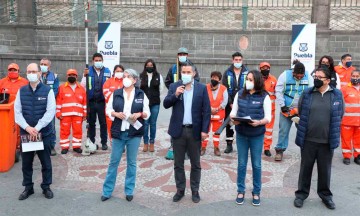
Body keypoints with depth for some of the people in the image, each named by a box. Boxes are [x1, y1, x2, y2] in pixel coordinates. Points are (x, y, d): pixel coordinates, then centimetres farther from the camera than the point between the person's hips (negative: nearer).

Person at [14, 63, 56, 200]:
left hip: (44, 133, -2)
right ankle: (28, 188, 26)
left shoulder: (48, 91, -4)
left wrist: (37, 128, -18)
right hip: (25, 133, 3)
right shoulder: (21, 91, 5)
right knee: (26, 162, 10)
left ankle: (46, 187, 22)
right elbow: (17, 112, 0)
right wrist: (27, 127, -14)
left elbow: (50, 112, -12)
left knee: (46, 162, 7)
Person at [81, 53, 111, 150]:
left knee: (103, 123, 5)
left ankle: (104, 142, 15)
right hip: (91, 101, 1)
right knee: (91, 122, 10)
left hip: (102, 101, 0)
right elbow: (83, 85, 0)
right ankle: (91, 142, 21)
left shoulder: (107, 71, 4)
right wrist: (85, 75, -13)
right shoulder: (88, 71, 3)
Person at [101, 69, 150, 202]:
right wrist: (116, 114, -13)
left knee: (131, 162, 8)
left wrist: (139, 114, -16)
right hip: (118, 132, 1)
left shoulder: (141, 94, 2)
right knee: (114, 161, 6)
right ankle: (107, 191, 17)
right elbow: (108, 109, 7)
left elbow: (147, 113, 4)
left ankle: (129, 191, 21)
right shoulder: (116, 93, 5)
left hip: (134, 133, 0)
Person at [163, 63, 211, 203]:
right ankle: (180, 190, 24)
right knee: (178, 163, 10)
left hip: (195, 130, -1)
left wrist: (204, 130, -9)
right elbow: (166, 104, -2)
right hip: (178, 130, 1)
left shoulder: (202, 88, -1)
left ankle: (195, 191, 23)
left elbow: (206, 110, -3)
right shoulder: (174, 86, 4)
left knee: (195, 164, 9)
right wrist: (175, 95, -18)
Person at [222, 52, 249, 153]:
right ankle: (229, 144, 17)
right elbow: (225, 89, -1)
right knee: (228, 123, 7)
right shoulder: (227, 73, 3)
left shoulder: (247, 72, 1)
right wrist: (230, 103, -9)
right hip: (230, 104, 1)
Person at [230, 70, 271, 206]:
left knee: (256, 165, 10)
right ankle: (241, 191, 26)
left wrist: (259, 122, -25)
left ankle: (256, 192, 25)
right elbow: (233, 111, 6)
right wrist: (233, 118, -16)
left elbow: (268, 117, -6)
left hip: (257, 135, -2)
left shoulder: (264, 96, -5)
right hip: (241, 134, 2)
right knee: (241, 164, 11)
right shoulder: (240, 94, 3)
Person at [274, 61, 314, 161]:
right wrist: (283, 106, -10)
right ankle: (279, 150, 12)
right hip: (287, 108, -1)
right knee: (283, 130, 2)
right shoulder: (285, 75, -10)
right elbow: (278, 91, -9)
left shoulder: (308, 77, -4)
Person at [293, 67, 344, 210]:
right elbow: (300, 112, 11)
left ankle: (325, 195, 32)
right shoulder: (307, 93, -2)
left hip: (327, 140, 0)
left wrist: (330, 128, 12)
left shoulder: (337, 95, -2)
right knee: (305, 168, 11)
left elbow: (340, 114, 10)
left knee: (325, 170, 14)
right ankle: (301, 194, 25)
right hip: (308, 139, 0)